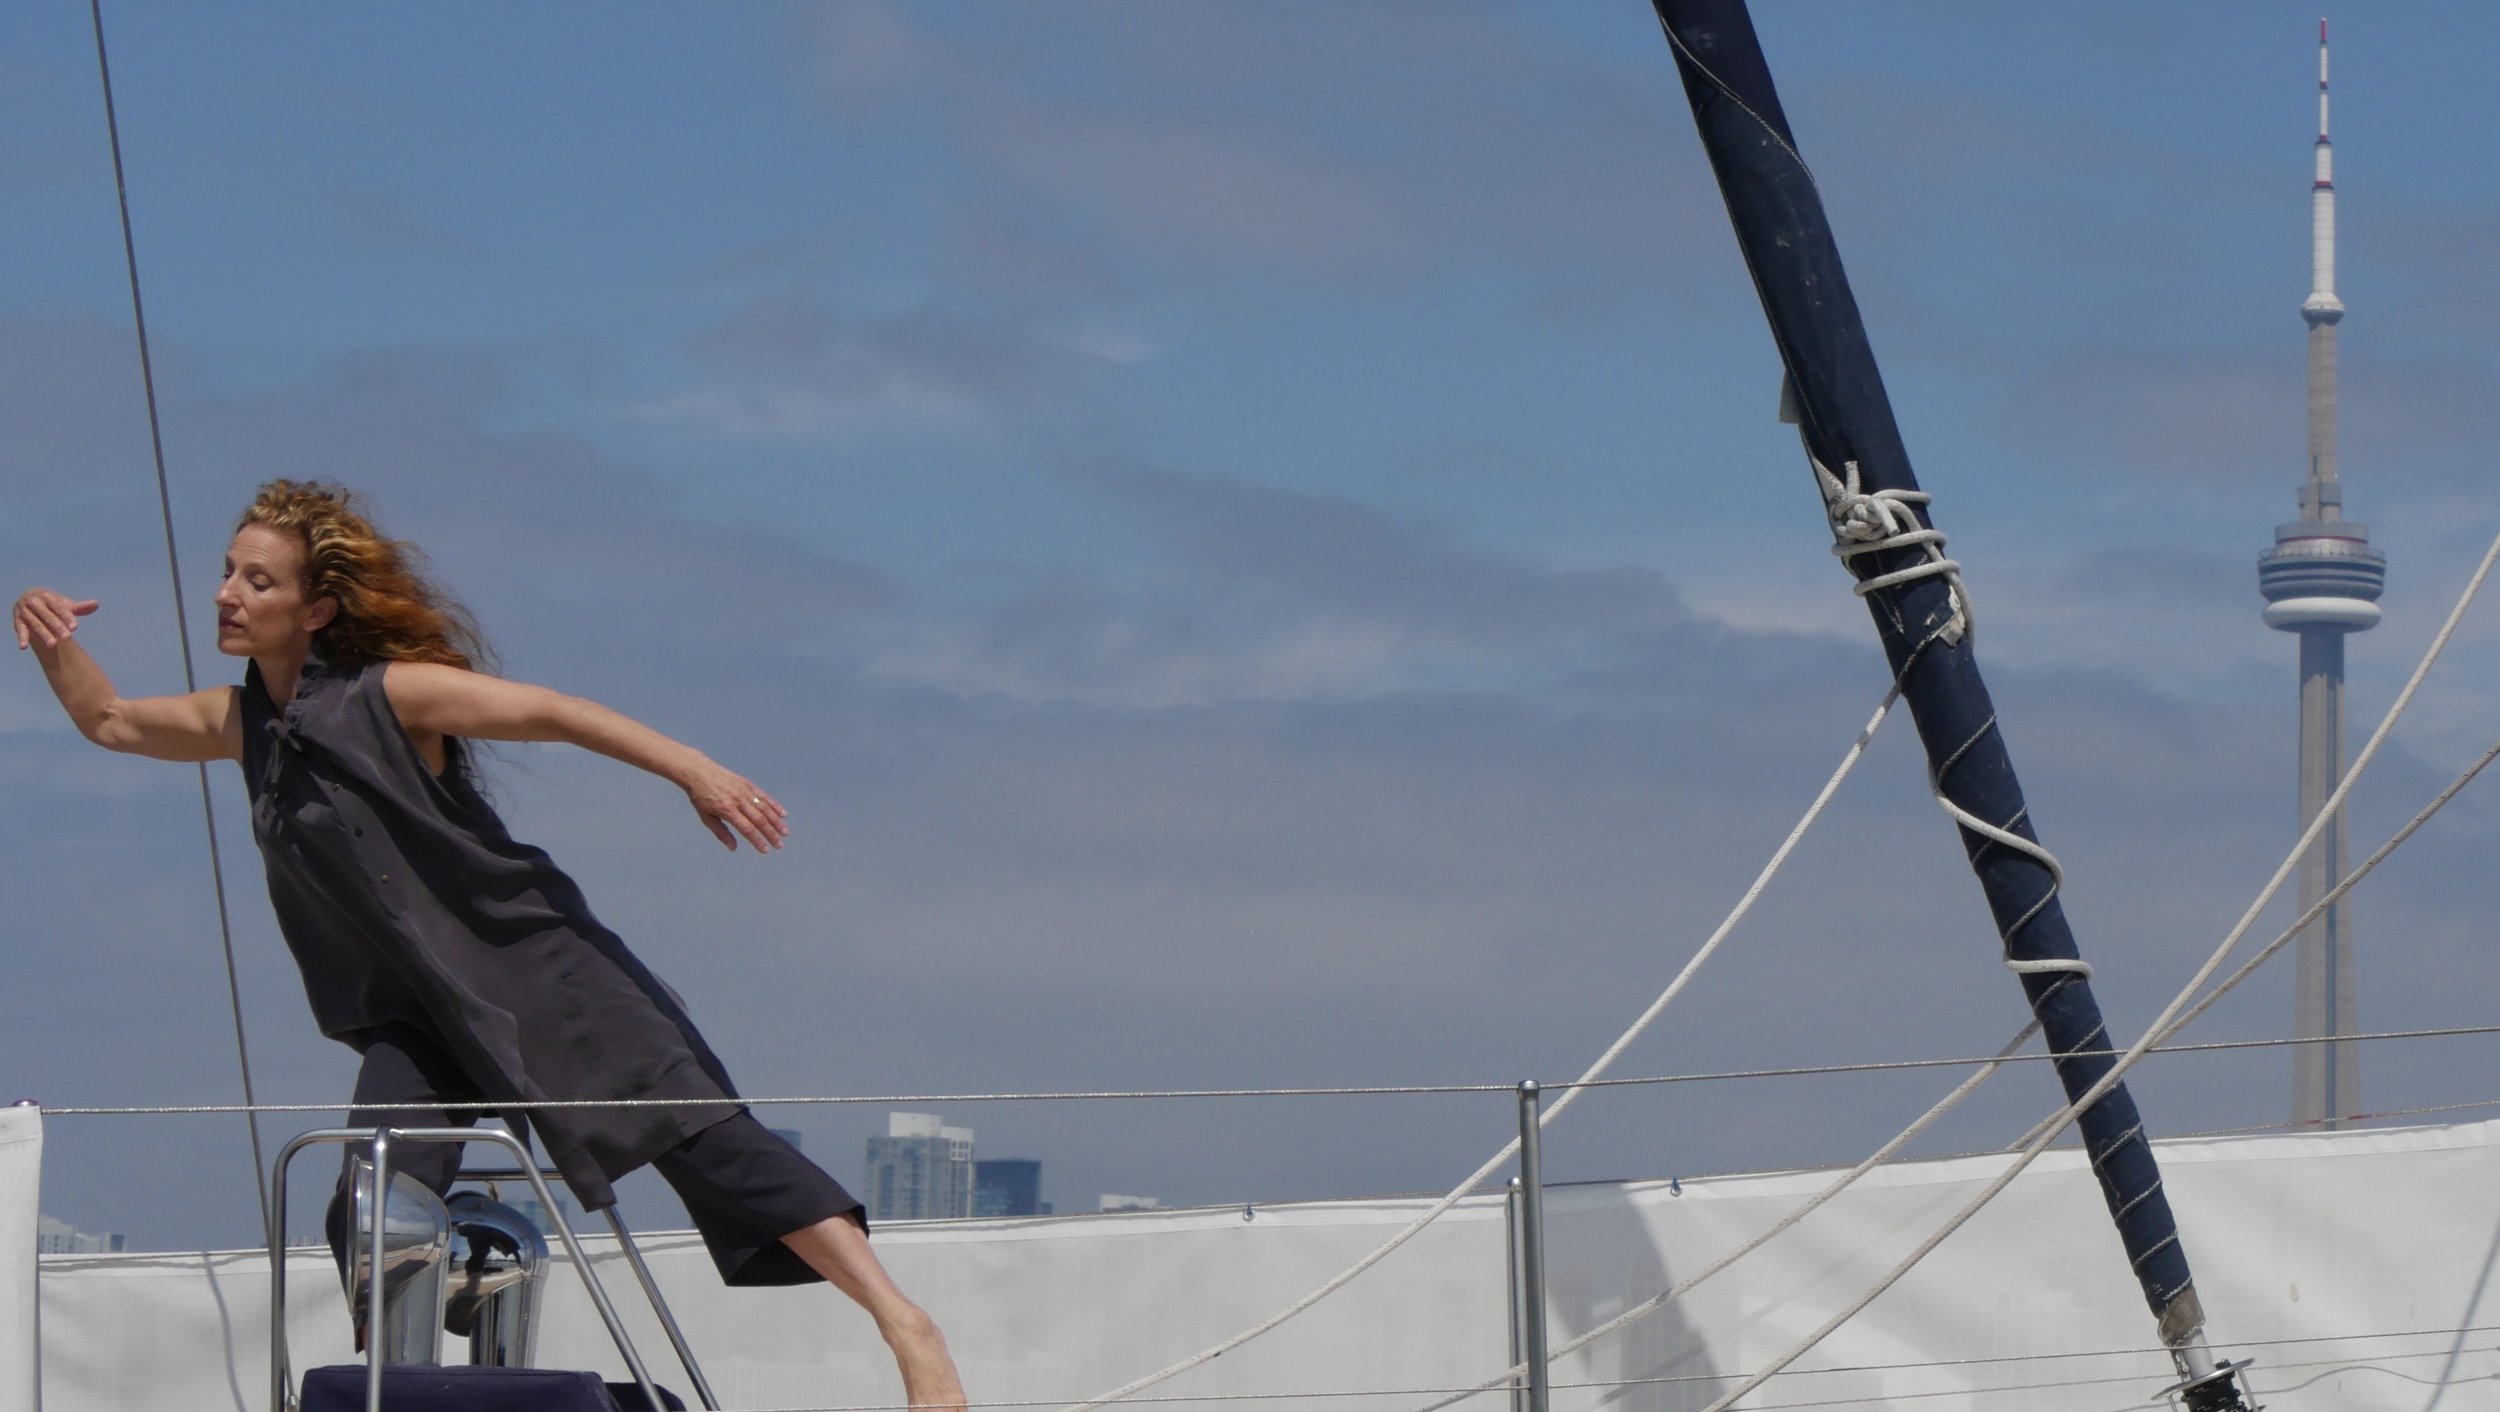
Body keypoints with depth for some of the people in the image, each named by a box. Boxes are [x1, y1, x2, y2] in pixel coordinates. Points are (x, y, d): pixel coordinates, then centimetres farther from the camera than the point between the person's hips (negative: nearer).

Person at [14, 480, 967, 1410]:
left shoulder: (391, 694, -10)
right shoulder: (242, 725, 9)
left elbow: (548, 713, -18)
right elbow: (109, 721, 23)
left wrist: (691, 769, -30)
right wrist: (55, 648, 3)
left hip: (533, 966, -6)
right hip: (419, 1012, 6)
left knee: (694, 1129, -17)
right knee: (368, 1217, -10)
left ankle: (903, 1324, -23)